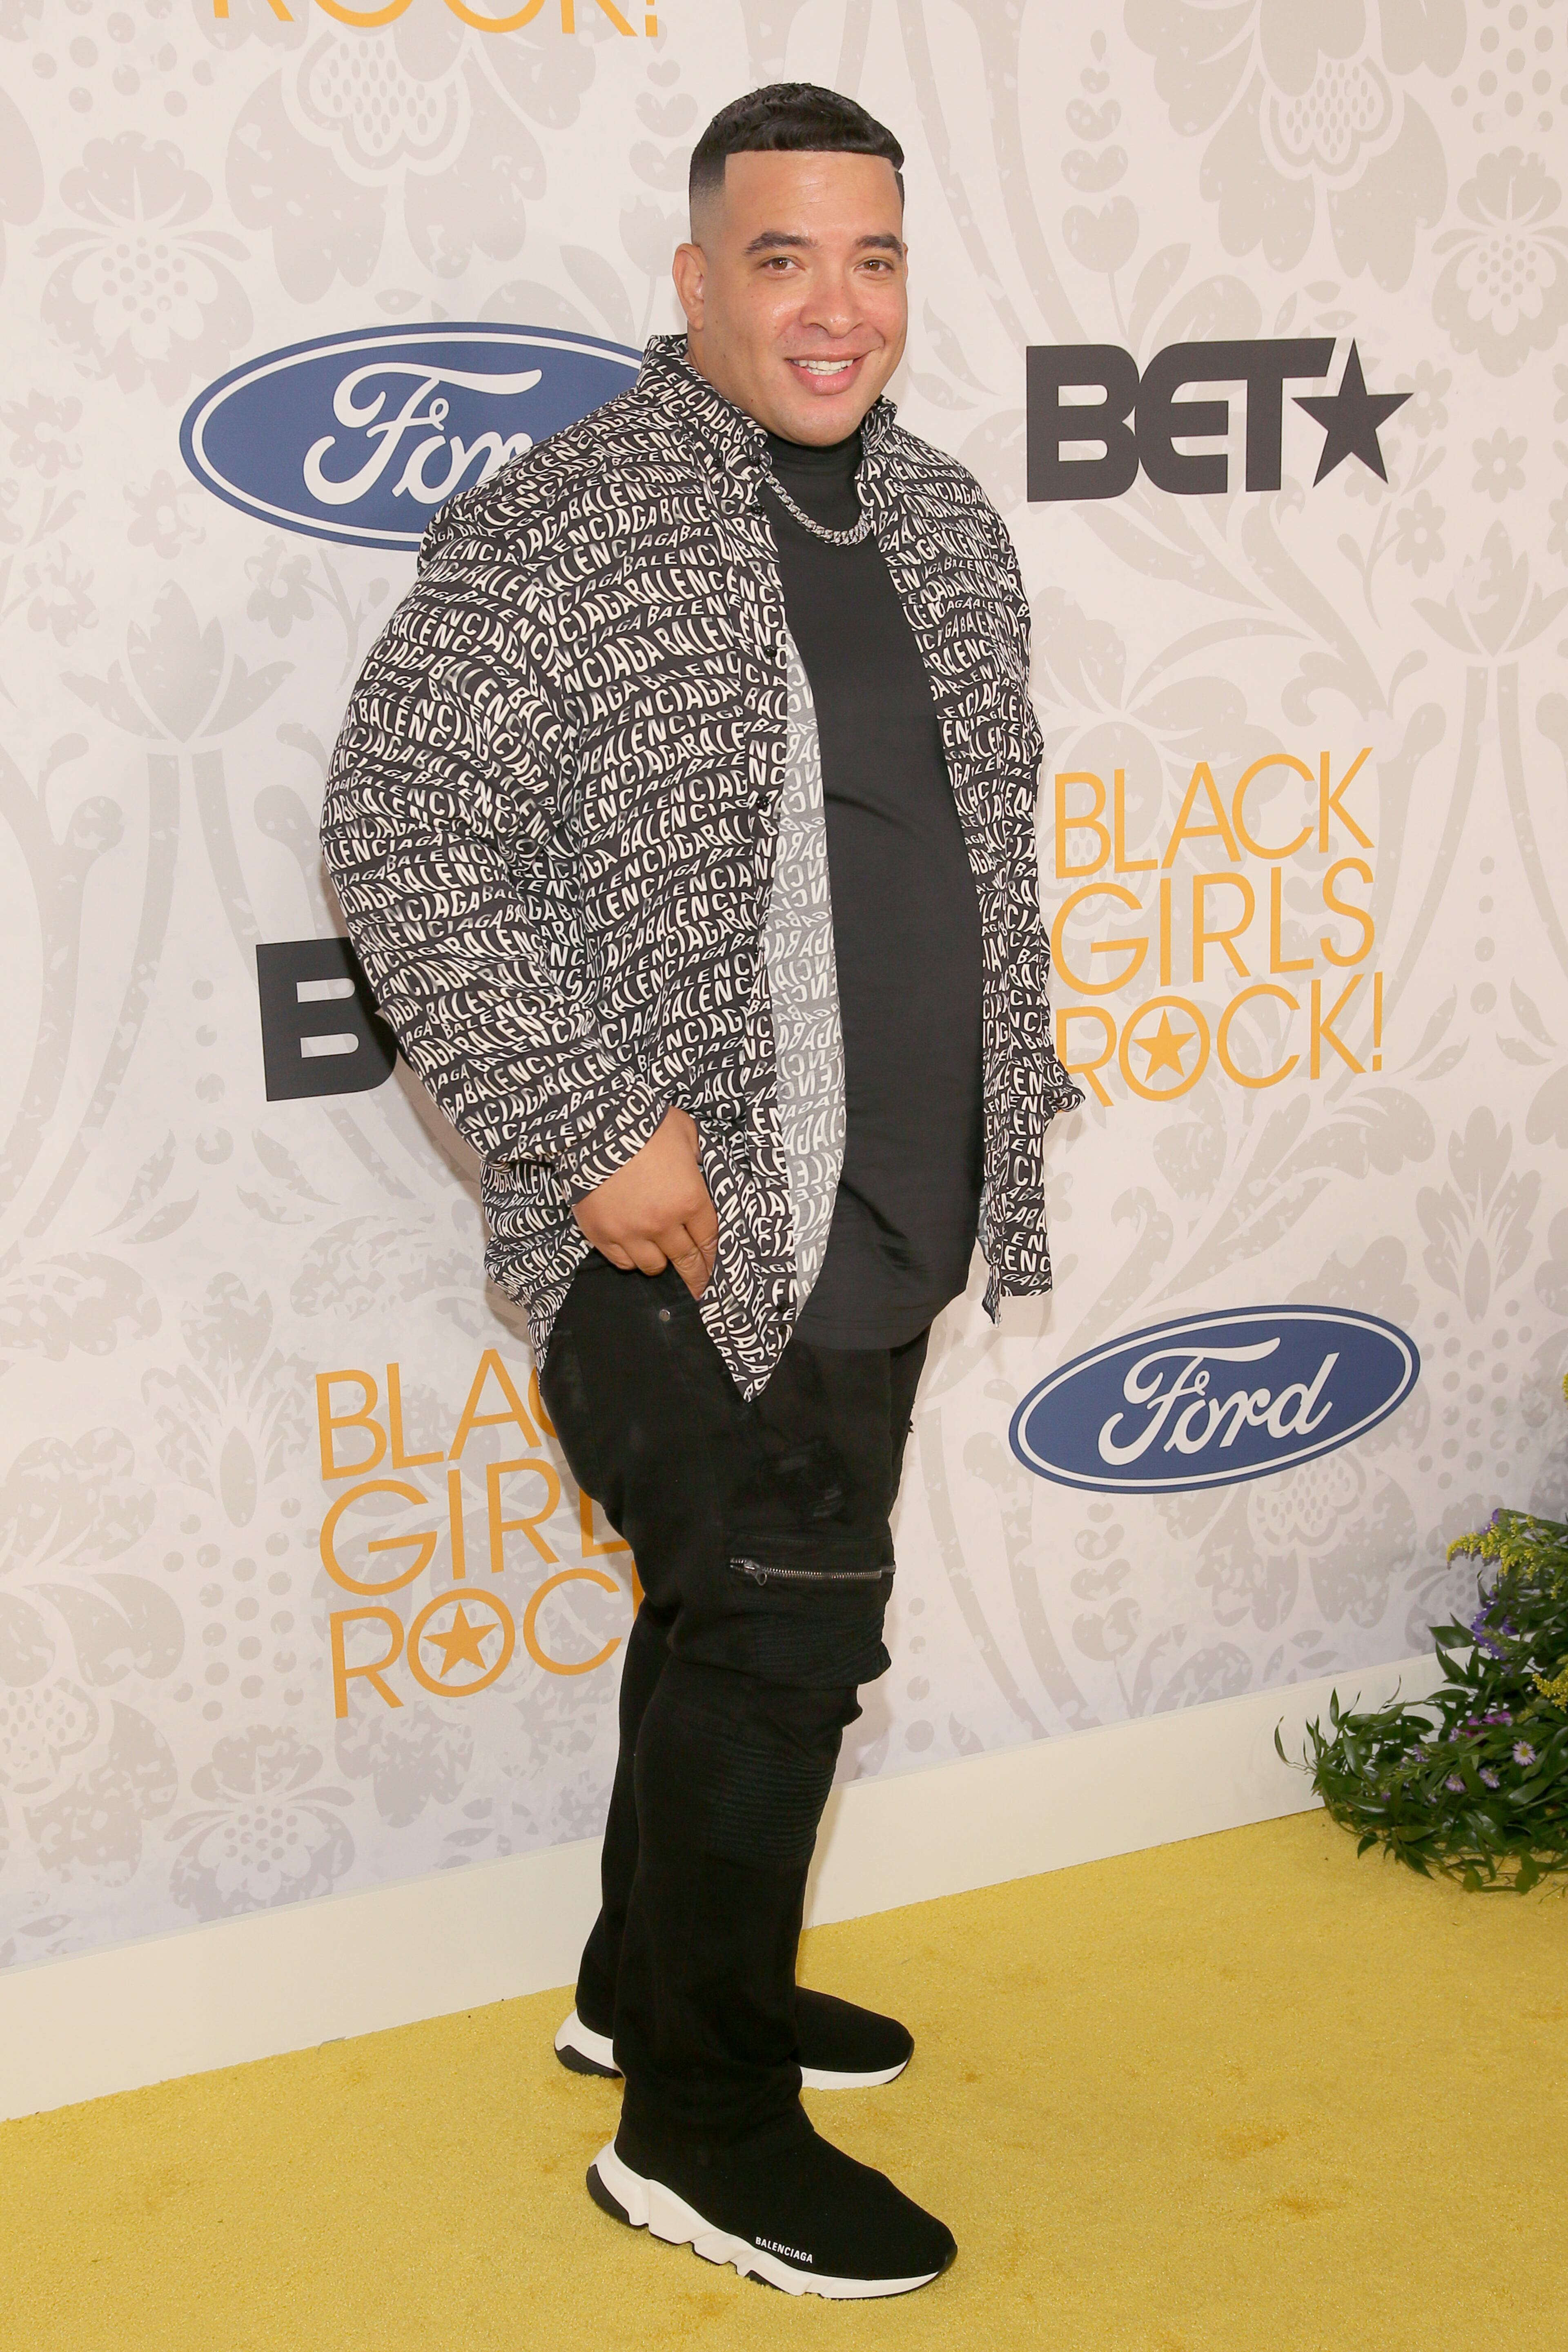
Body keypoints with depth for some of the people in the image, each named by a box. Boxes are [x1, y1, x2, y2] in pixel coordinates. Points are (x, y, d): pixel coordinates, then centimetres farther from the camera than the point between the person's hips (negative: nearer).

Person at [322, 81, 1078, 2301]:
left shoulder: (945, 521, 11)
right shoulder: (561, 528, -13)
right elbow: (402, 834, -17)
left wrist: (1011, 1099, 17)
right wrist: (600, 1126, -21)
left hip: (878, 1220, 8)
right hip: (686, 1227, -8)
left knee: (739, 1616, 19)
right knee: (782, 1634, -4)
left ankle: (654, 1984, 38)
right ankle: (702, 2131, 14)